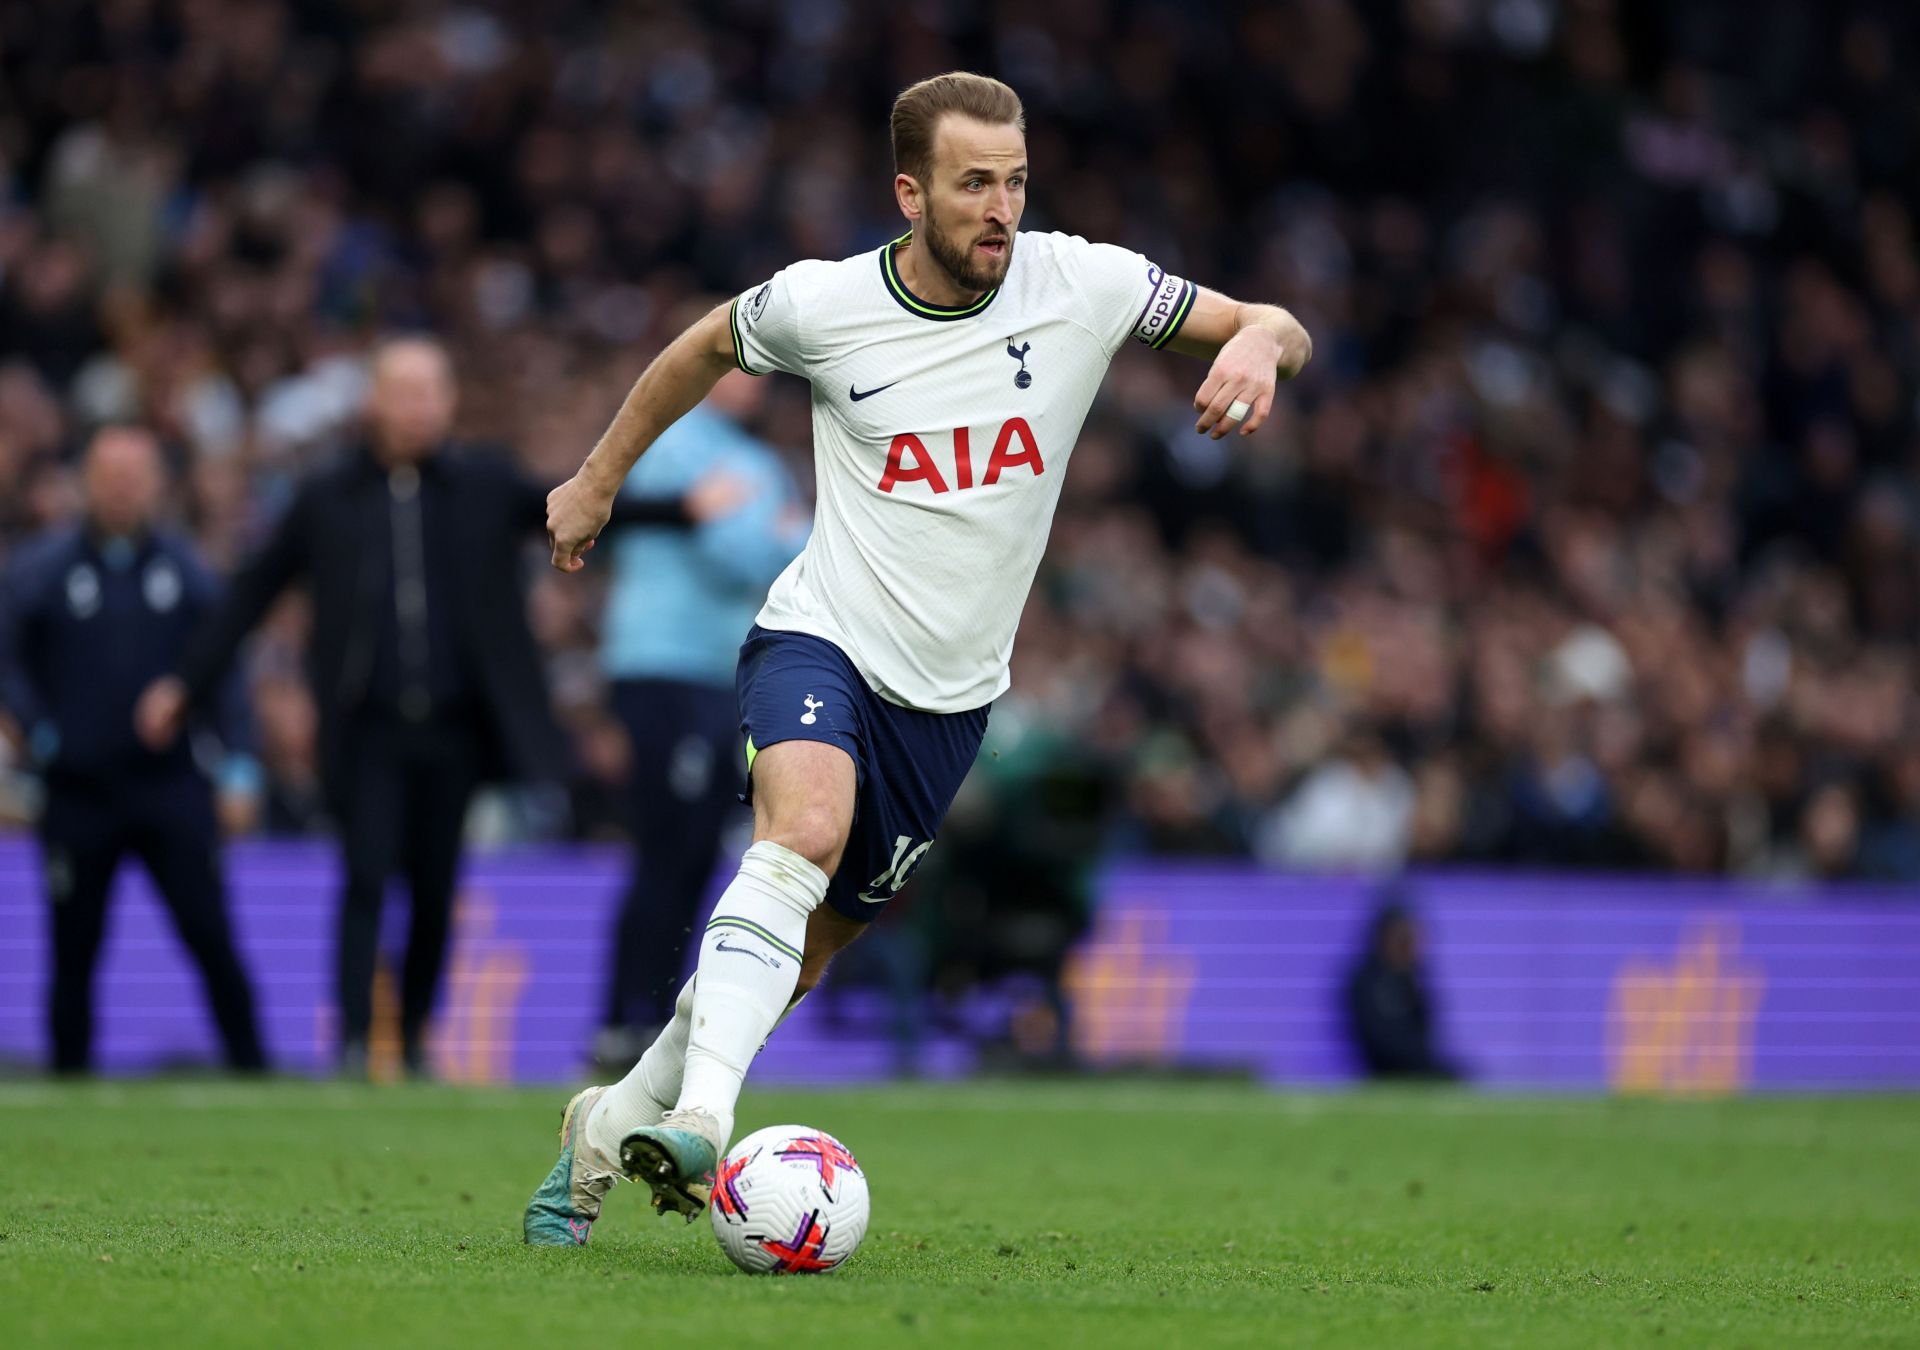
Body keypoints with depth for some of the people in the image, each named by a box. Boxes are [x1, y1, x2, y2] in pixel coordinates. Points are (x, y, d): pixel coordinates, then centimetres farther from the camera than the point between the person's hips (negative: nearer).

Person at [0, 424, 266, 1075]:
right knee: (74, 954, 4)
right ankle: (70, 1076, 14)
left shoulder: (185, 570, 6)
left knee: (211, 936, -7)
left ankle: (251, 1065, -1)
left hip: (172, 784, 0)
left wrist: (238, 771, 3)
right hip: (78, 794, 0)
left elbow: (221, 673, 8)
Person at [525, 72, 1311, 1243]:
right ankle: (701, 1117, -43)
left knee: (804, 956, 9)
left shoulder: (1084, 285, -8)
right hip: (821, 639, -3)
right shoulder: (823, 305, -9)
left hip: (951, 695, 3)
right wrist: (599, 478, 22)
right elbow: (706, 349, 13)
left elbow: (1277, 328, -1)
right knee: (808, 828, -34)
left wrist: (1258, 343, -25)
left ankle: (615, 1122, 30)